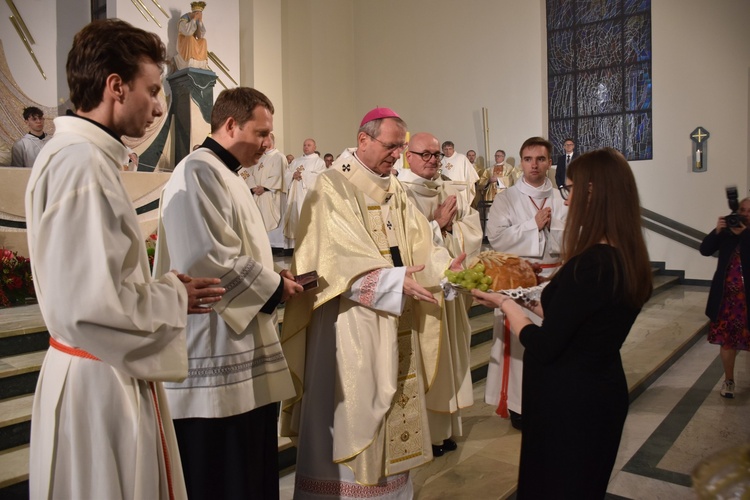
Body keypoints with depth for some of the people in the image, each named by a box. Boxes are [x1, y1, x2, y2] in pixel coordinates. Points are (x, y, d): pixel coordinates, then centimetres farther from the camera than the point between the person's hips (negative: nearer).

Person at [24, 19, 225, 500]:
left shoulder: (89, 157, 10)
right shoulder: (81, 163, -21)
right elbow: (92, 305, -28)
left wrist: (165, 287, 4)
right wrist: (174, 296, -12)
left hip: (107, 377, 9)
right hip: (100, 386, -9)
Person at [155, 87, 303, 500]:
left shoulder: (224, 175, 18)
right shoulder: (198, 171, -15)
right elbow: (210, 258, -24)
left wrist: (270, 275, 7)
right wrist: (273, 286, -12)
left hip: (242, 350, 11)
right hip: (217, 354, -10)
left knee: (252, 465, 18)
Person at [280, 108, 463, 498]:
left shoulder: (394, 190, 13)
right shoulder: (332, 187, -11)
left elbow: (416, 245, 7)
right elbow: (341, 258, -20)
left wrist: (445, 266, -11)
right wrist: (394, 280, -26)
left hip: (396, 320, 8)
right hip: (351, 322, -8)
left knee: (391, 402, 15)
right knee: (353, 411, 3)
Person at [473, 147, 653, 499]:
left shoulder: (589, 265, -29)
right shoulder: (629, 258, -1)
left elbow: (543, 346, -23)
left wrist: (505, 304, -8)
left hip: (568, 403, -8)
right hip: (604, 390, 8)